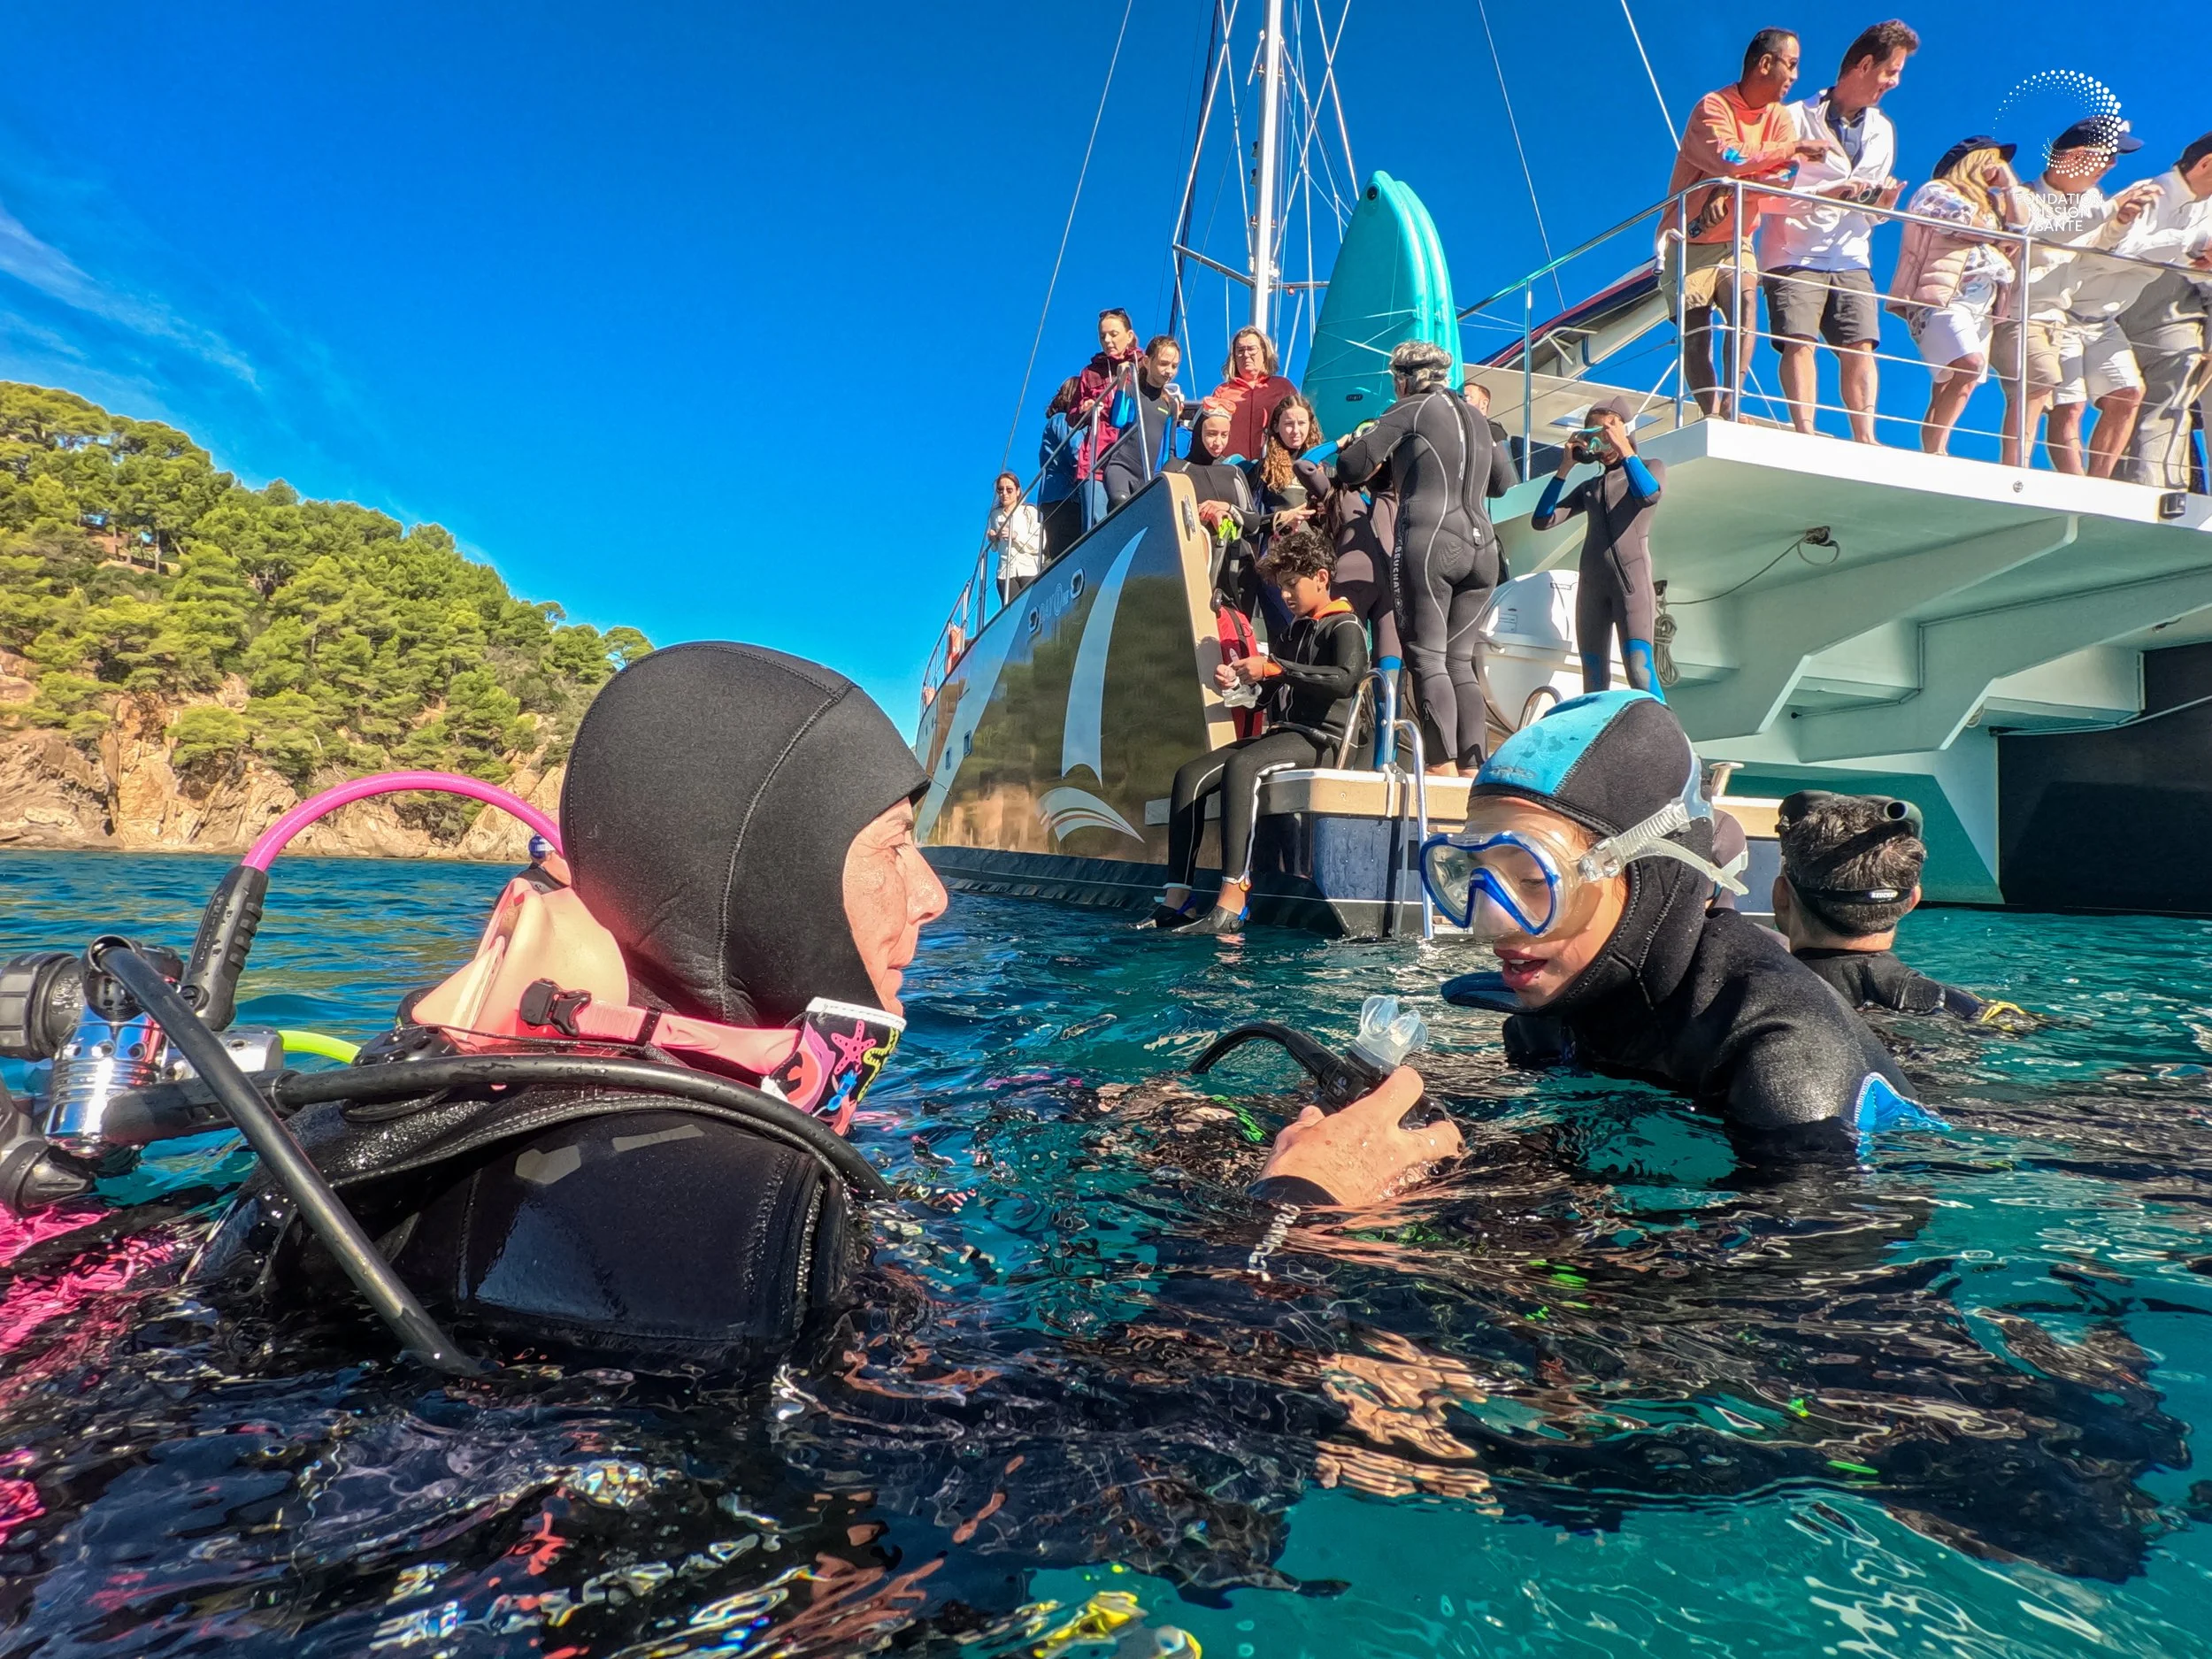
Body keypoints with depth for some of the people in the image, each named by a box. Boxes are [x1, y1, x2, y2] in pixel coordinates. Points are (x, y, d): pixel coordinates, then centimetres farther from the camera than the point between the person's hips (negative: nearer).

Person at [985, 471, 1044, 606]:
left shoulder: (1030, 511, 2)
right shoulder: (995, 515, 14)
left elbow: (1040, 544, -7)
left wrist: (1016, 536, -15)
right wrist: (993, 539, 2)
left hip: (1030, 571, -3)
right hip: (1005, 573, 3)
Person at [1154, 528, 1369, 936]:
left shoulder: (1345, 627, 0)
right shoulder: (1290, 634, 24)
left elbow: (1346, 679, -22)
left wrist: (1275, 669, -23)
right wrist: (1238, 679, 9)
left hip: (1318, 738, -8)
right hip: (1280, 733, 9)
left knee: (1240, 766, -36)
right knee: (1190, 775, -10)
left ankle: (1233, 903, -46)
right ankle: (1176, 900, -19)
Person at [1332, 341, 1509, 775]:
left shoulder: (1410, 410, 5)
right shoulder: (1477, 418, 24)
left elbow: (1352, 465, -1)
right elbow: (1499, 469, 41)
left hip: (1429, 541, -6)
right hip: (1481, 545, 6)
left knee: (1429, 656, -7)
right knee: (1461, 659, 8)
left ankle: (1444, 768, -16)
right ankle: (1472, 770, 2)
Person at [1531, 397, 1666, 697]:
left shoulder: (1651, 468, 13)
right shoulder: (1589, 488, 23)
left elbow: (1648, 494, -13)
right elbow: (1541, 521, 12)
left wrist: (1624, 447, -7)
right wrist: (1564, 469, 9)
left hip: (1632, 576, -4)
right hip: (1591, 583, 5)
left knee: (1640, 670, -19)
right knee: (1594, 679, 1)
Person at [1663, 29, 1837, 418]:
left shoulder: (1780, 116, 7)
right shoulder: (1714, 107, -9)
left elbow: (1783, 178, -5)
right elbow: (1728, 158, -26)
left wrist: (1731, 190, -23)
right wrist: (1795, 146, -21)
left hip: (1735, 243, 4)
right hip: (1690, 241, -4)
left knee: (1745, 306, -20)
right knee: (1695, 334, -9)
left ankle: (1730, 408, -21)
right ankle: (1712, 415, -3)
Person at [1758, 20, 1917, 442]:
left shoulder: (1883, 131, 19)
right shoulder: (1798, 117, 0)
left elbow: (1868, 214, 20)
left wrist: (1882, 203, -3)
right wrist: (1827, 193, -19)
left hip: (1851, 259, 5)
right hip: (1795, 256, -5)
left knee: (1860, 346, -7)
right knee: (1799, 341, -20)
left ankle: (1865, 438, -12)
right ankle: (1805, 435, -23)